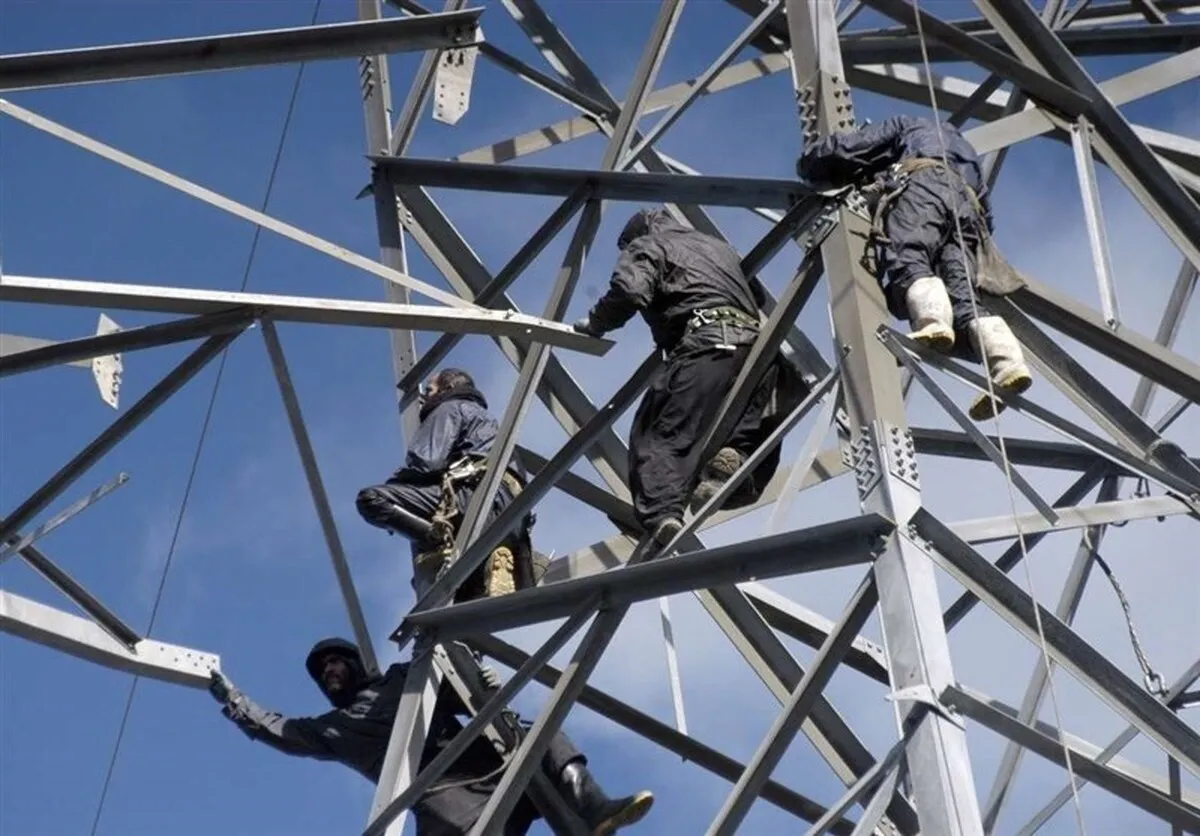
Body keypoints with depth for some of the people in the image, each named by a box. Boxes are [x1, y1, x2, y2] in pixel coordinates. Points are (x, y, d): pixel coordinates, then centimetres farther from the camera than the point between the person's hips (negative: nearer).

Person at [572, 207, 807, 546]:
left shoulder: (646, 246, 18)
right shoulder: (719, 246, 39)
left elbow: (629, 290, -1)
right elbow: (758, 298, 37)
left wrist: (595, 323, 13)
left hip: (705, 345, -6)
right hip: (757, 348, 6)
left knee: (656, 438, -13)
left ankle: (661, 516, -38)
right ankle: (734, 458, -22)